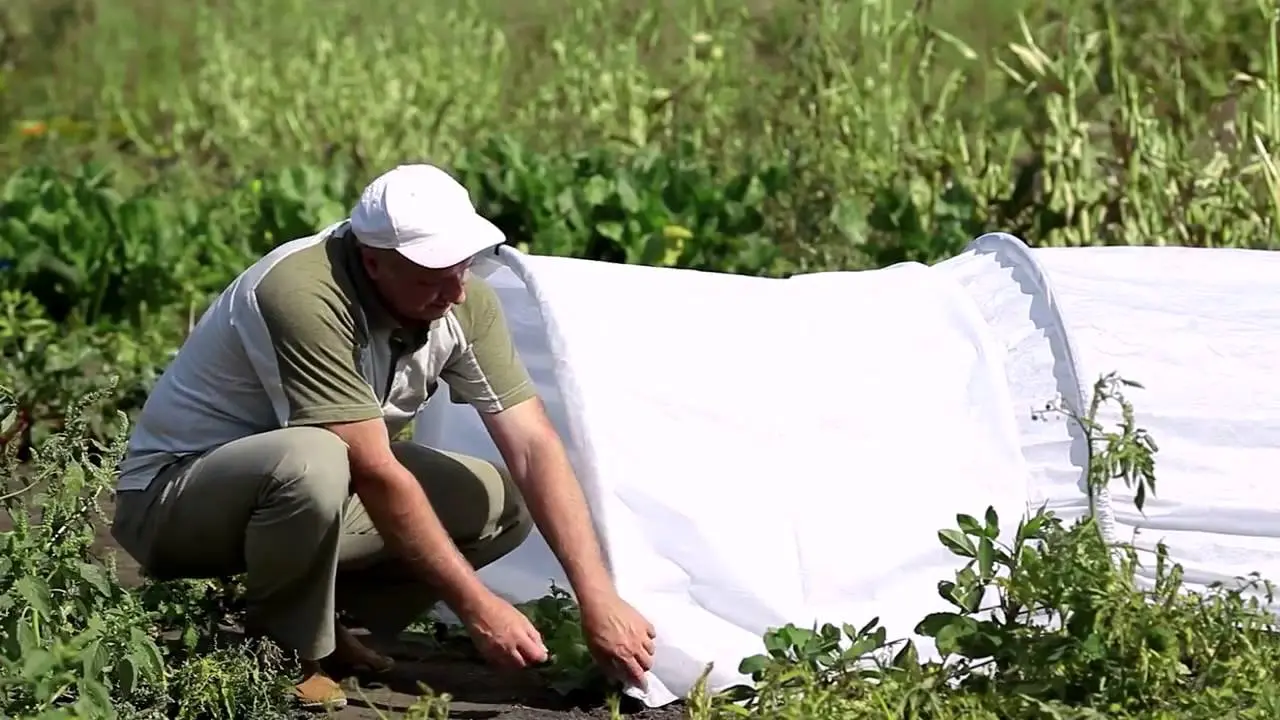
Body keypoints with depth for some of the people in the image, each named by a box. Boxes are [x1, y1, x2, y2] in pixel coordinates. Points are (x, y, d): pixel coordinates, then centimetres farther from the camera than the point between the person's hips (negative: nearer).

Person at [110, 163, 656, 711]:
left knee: (504, 501, -5)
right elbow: (377, 474, -32)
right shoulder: (304, 297, -32)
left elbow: (532, 445, -13)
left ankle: (323, 620, 4)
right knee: (313, 461, -39)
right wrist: (476, 606, -29)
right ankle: (287, 659, -14)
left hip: (321, 490, 7)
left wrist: (598, 599, -21)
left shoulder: (463, 300, -11)